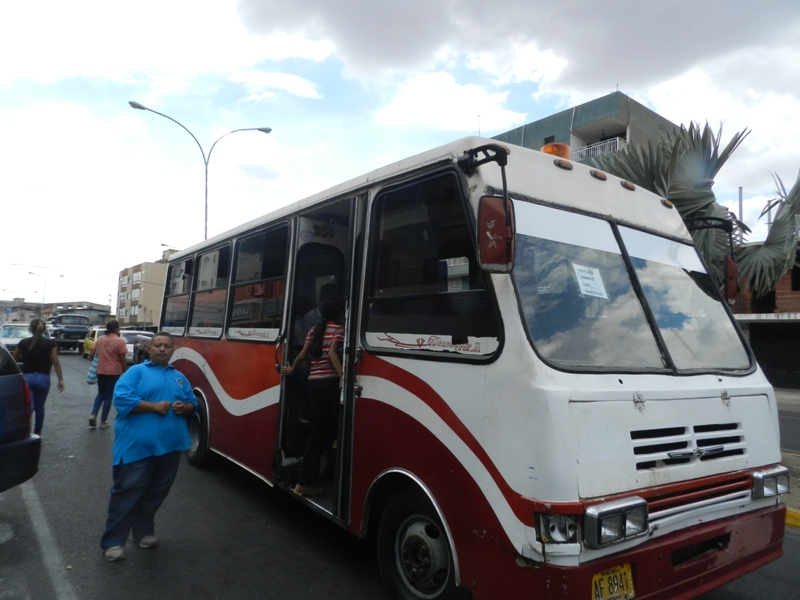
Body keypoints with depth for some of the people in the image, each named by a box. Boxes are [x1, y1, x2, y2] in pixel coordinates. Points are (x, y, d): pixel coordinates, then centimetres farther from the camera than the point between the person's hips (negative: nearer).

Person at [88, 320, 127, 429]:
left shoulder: (100, 339, 4)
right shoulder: (120, 341, -11)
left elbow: (91, 355, 4)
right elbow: (122, 360, -10)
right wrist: (125, 372, 0)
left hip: (101, 371, 4)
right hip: (114, 372, -4)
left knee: (101, 394, 21)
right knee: (108, 396, 6)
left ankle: (93, 415, 2)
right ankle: (103, 422, 10)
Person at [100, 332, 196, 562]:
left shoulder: (180, 377, 14)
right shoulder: (136, 371, -1)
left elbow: (192, 404, 16)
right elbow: (121, 398, -14)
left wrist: (184, 408, -8)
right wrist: (154, 406, -18)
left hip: (170, 446, 5)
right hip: (137, 445, -5)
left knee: (156, 493, 16)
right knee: (127, 492, 2)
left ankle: (143, 531, 33)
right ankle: (113, 541, 13)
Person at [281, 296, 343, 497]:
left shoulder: (313, 330, 16)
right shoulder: (339, 329, -3)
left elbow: (302, 355, 13)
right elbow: (332, 352, -18)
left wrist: (291, 369, 30)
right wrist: (342, 377, -26)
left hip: (313, 383, 7)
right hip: (329, 383, -7)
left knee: (316, 431, 11)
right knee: (327, 430, -1)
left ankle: (305, 480, 13)